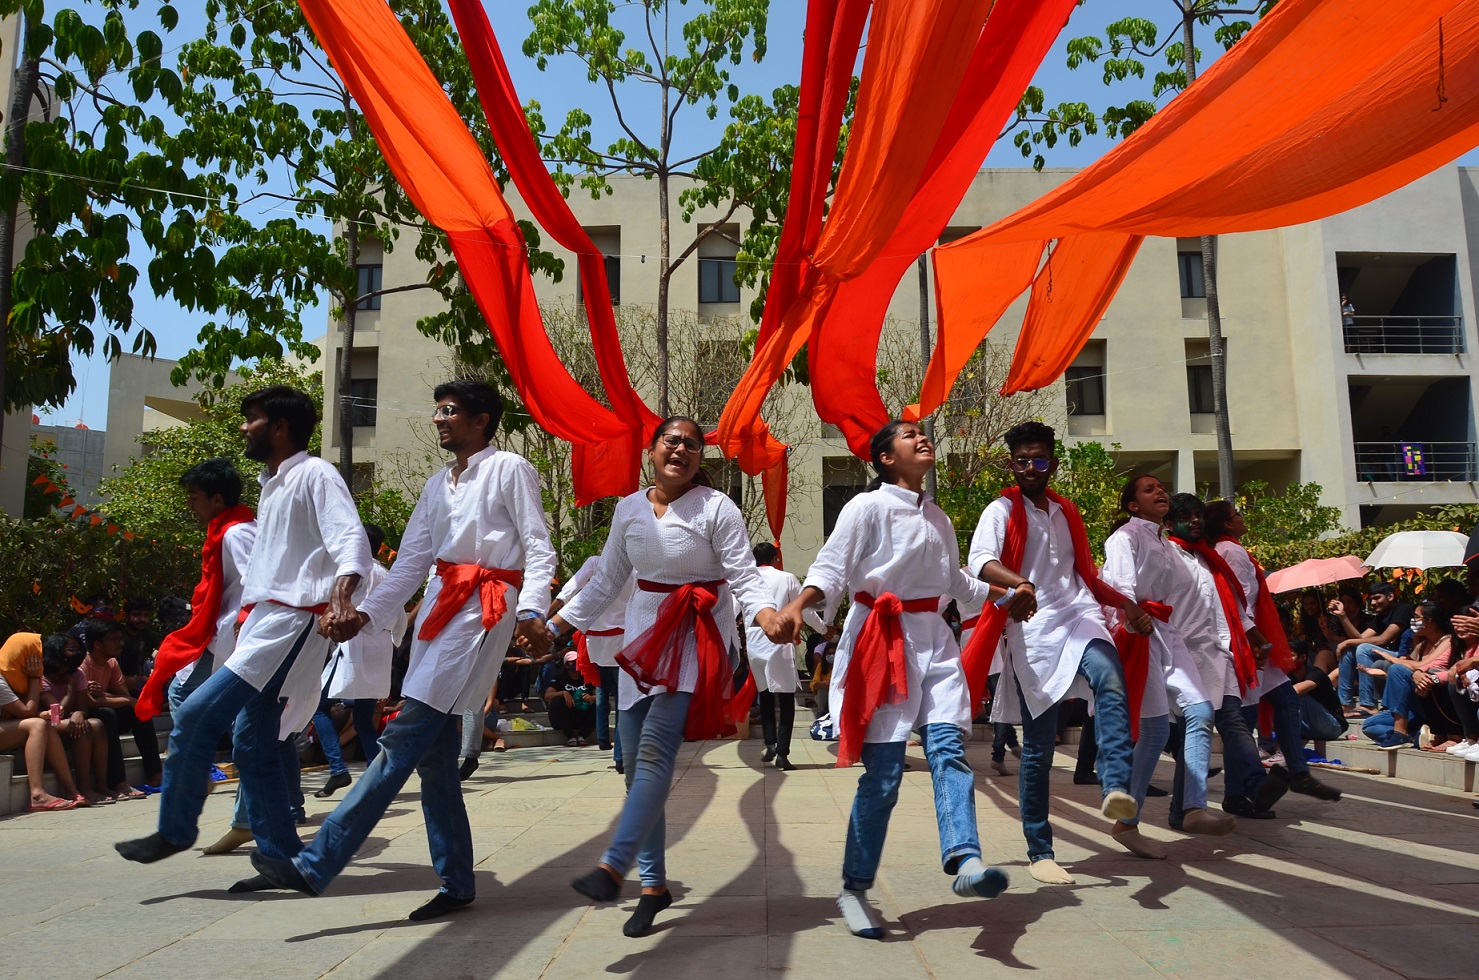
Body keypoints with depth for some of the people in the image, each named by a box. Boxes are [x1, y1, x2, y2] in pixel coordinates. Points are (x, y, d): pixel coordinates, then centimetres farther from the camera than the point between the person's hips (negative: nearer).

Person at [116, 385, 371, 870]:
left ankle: (176, 830, 4)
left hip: (292, 621, -10)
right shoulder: (272, 484, 21)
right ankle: (282, 856, 14)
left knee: (195, 716, -12)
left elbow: (352, 540, -22)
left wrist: (340, 595, -39)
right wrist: (245, 620, 23)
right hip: (263, 622, 10)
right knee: (254, 746, 8)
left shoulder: (314, 475, -8)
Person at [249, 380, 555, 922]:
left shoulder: (510, 470, 0)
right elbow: (410, 562, 18)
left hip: (484, 607, -8)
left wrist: (532, 611, -23)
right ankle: (456, 883, 14)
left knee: (404, 738, -12)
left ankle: (315, 864, -11)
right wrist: (364, 614, 6)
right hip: (437, 605, 8)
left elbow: (538, 548, -8)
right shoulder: (438, 483, 21)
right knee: (433, 753, 5)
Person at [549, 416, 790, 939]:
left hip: (698, 636, -6)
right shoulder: (629, 508, 8)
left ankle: (613, 866, -25)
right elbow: (607, 582, 15)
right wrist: (555, 625, 11)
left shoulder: (716, 507, -7)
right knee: (635, 762, 5)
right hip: (643, 631, 6)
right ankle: (653, 883, 16)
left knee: (655, 749, -23)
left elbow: (744, 577, -10)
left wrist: (767, 615, -31)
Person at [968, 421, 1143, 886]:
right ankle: (1040, 852, 11)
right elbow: (981, 561, -18)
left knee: (1110, 679, -31)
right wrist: (1018, 582, -38)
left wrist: (1126, 604, 17)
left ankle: (1115, 789, -39)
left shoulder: (1066, 513, 21)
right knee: (1038, 747, 0)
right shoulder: (1002, 511, 2)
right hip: (1031, 630, -4)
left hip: (1077, 619, 4)